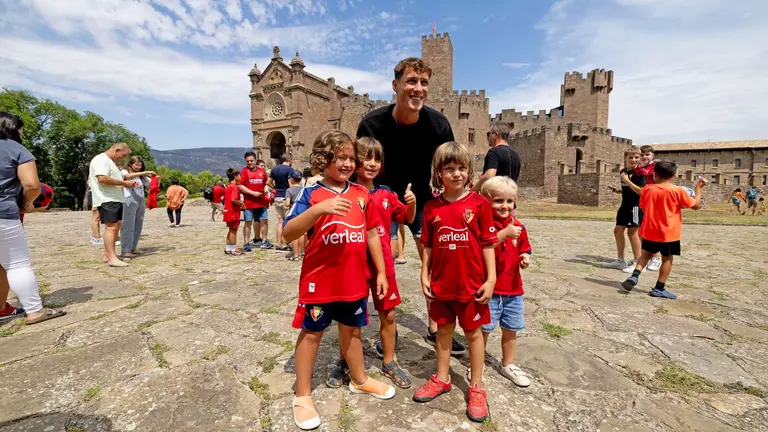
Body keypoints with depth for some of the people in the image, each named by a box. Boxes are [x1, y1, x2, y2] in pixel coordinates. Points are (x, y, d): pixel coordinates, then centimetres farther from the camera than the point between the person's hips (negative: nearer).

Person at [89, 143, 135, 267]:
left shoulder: (109, 161, 23)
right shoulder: (101, 159, -10)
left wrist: (125, 183, 9)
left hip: (115, 199, 10)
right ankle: (112, 258, -13)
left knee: (115, 226, 11)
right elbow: (102, 178, -24)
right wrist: (123, 183, -18)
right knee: (111, 227, -13)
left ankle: (107, 255, 18)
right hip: (107, 200, -10)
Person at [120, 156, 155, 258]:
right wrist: (146, 172, -20)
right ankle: (125, 251, -8)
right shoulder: (124, 172, 6)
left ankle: (132, 249, 12)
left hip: (141, 202, 5)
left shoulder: (142, 176, 20)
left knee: (138, 227, 5)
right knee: (128, 226, -7)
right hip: (130, 201, -5)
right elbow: (129, 176, -16)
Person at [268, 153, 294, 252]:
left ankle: (278, 244, 15)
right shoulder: (290, 169, -11)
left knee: (280, 221, 13)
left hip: (277, 197, 7)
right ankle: (284, 245, 2)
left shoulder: (274, 169, 11)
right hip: (286, 198, -7)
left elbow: (269, 182, 12)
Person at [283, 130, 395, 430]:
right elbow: (288, 234, -19)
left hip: (354, 280, 4)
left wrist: (380, 272, 7)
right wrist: (319, 209, -33)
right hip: (319, 279, -4)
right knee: (311, 333, 12)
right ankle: (302, 396, 32)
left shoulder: (362, 194, 3)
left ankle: (359, 380, 44)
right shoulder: (310, 194, -10)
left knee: (351, 330, 21)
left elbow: (372, 235, 8)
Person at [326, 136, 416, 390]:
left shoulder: (386, 194, 4)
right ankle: (343, 362, 34)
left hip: (383, 264, 4)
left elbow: (408, 219, 13)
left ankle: (389, 362, 34)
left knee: (388, 315, 13)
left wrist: (412, 202, -6)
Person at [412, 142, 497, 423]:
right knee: (443, 329, 18)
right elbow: (428, 246, 4)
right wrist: (424, 276, 1)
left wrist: (490, 279, -8)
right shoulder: (432, 207, 0)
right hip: (441, 283, 3)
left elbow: (488, 243, -6)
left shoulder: (479, 203, -8)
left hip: (472, 283, -2)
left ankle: (476, 387, 30)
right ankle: (442, 378, 37)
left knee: (473, 331, 13)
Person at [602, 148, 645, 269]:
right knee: (618, 230, 11)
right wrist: (619, 191, 4)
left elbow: (641, 191, -22)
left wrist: (627, 180, -21)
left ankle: (637, 262, 5)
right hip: (625, 205, 9)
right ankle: (620, 260, 21)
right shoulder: (623, 171, 11)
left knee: (632, 232, -5)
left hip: (635, 206, -9)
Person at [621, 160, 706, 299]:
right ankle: (659, 289, 11)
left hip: (649, 231, 3)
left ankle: (634, 276, 1)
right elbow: (695, 205, 1)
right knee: (667, 259, 9)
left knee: (646, 254, 19)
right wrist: (698, 188, 11)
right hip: (668, 233, -2)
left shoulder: (647, 189, -2)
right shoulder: (678, 191, -9)